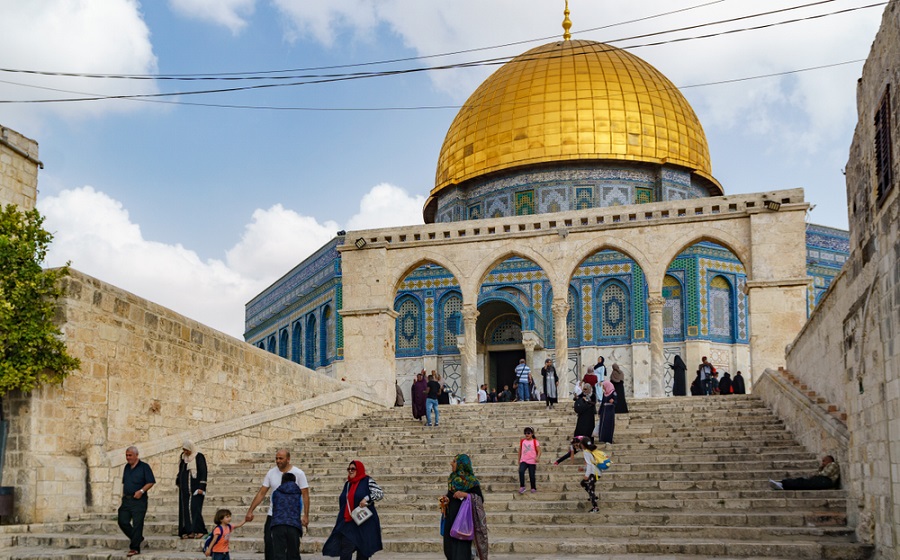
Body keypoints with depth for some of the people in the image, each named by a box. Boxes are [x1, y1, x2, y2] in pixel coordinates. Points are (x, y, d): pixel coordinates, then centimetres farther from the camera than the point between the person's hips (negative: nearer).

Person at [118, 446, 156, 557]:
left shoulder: (144, 467, -4)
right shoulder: (127, 467, 15)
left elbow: (151, 482, -7)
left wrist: (141, 491, -19)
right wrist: (123, 494, 13)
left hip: (139, 500, -6)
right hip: (126, 500, 6)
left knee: (137, 524, -5)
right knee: (123, 522, 1)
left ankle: (135, 548, 1)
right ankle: (136, 538, 22)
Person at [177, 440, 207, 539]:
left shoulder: (199, 457, -9)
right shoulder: (183, 457, 11)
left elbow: (203, 472, -12)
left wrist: (201, 487, -17)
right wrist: (178, 481, 23)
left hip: (195, 489, -7)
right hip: (184, 489, 7)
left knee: (194, 508, -14)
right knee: (184, 509, 3)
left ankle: (199, 530, -12)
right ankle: (187, 531, 5)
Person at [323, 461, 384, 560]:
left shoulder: (367, 481, -3)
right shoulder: (347, 484, 16)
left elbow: (380, 493, -11)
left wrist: (367, 499, -25)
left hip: (364, 523, -4)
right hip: (348, 523, 5)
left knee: (363, 552, 5)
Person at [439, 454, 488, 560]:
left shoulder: (471, 481, -10)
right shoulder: (452, 478, 8)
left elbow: (480, 499, -10)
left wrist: (465, 495, -22)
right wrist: (445, 499, -2)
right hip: (451, 517, 6)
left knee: (461, 547, -9)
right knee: (449, 546, 8)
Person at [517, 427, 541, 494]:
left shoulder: (535, 441, -3)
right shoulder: (522, 441, 7)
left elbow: (539, 451, -7)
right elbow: (520, 450, 17)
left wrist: (537, 457, -26)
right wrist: (519, 460, 18)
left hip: (532, 462, -2)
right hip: (523, 461, 2)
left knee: (532, 475, 3)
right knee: (521, 471, -22)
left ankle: (533, 488, 22)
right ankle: (522, 486, -16)